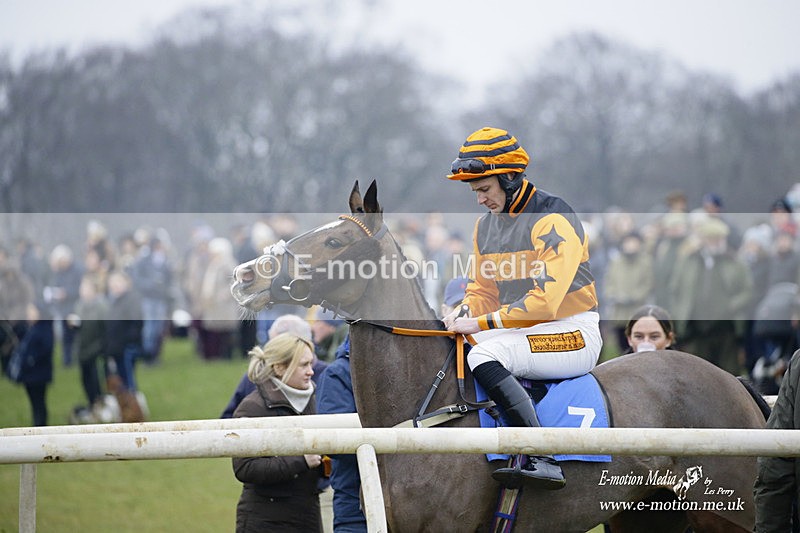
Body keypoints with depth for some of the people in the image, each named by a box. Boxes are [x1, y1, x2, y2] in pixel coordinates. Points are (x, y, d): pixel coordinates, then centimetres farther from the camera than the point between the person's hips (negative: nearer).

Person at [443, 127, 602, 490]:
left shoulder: (553, 221, -15)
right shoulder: (485, 226, 11)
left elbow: (545, 300, -23)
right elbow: (482, 292, 17)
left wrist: (483, 323, -25)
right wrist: (462, 314, -7)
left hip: (572, 333, -8)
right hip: (518, 333, 8)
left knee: (485, 357, -31)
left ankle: (542, 461, -35)